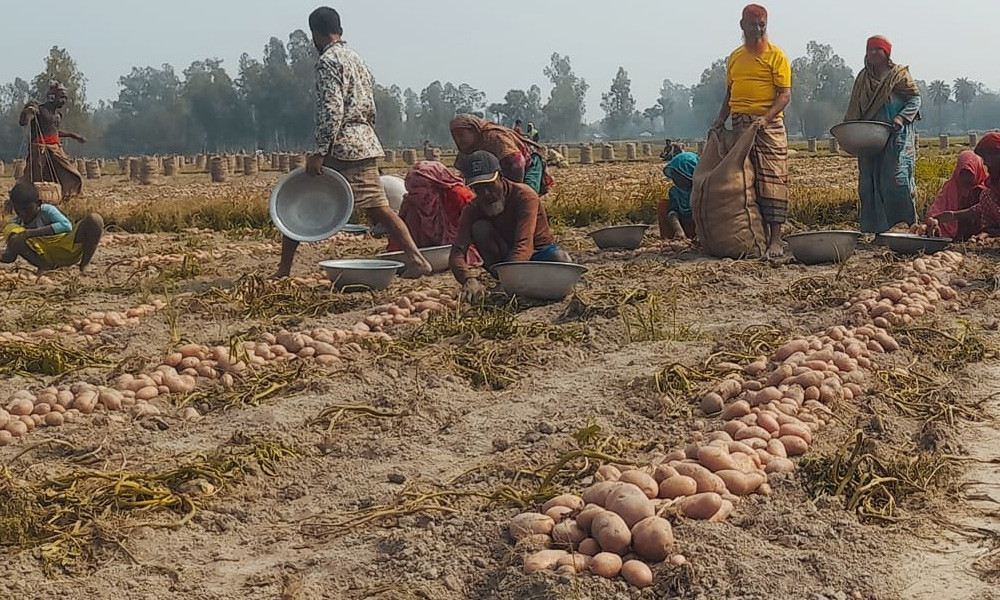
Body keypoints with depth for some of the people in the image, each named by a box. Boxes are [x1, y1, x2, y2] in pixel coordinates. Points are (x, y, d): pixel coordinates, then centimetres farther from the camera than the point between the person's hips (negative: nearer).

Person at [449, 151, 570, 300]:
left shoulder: (524, 196, -26)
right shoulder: (473, 209, -15)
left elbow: (524, 245, -39)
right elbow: (457, 252, -28)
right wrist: (469, 280, -50)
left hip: (540, 250, -2)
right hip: (506, 258, 2)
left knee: (562, 261, -36)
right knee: (479, 227, -24)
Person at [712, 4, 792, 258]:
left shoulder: (775, 55, -1)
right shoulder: (735, 57, 16)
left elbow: (785, 94, -7)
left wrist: (766, 117, -22)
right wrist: (721, 119, 8)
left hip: (768, 125, -6)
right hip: (739, 125, 6)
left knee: (771, 180, -9)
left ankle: (775, 240, -10)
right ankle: (760, 234, 12)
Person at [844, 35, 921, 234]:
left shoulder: (900, 75, 1)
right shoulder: (863, 78, 16)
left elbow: (915, 100, -1)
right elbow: (854, 109, 18)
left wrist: (901, 119, -17)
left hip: (896, 137, -6)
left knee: (897, 178, -13)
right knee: (869, 182, 3)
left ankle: (911, 223, -7)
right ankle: (877, 228, 8)